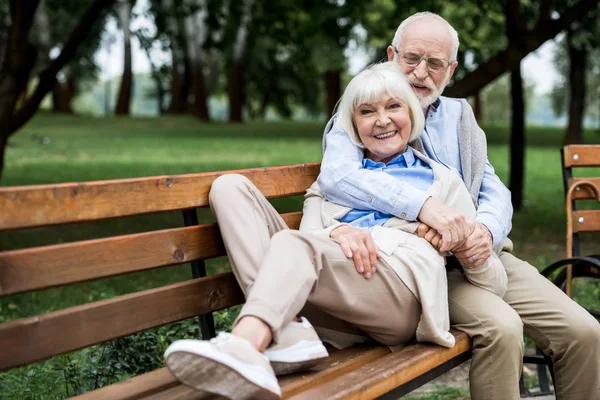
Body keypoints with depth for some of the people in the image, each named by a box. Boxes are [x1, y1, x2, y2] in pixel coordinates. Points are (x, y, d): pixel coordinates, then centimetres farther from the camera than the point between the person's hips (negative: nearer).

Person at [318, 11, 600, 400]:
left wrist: (487, 230, -13)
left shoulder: (459, 115, 20)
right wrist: (422, 203, -32)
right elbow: (335, 176, -19)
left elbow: (495, 191, 13)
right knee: (501, 327, -31)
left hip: (482, 253, 6)